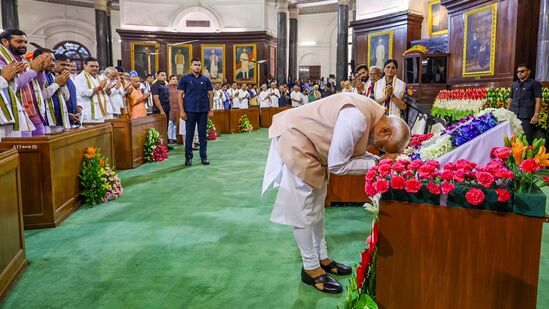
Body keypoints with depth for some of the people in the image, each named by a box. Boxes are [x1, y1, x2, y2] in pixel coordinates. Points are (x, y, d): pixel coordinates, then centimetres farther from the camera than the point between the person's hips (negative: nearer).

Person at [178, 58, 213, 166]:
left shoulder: (205, 79, 8)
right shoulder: (185, 79, 2)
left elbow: (210, 95, 10)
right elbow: (180, 95, -1)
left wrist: (211, 110, 4)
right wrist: (182, 111, -8)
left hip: (203, 111, 2)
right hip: (190, 111, -2)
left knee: (202, 134, 7)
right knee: (189, 134, 4)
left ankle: (204, 157, 15)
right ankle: (188, 157, 12)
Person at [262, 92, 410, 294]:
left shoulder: (372, 114, -5)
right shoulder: (357, 119, -33)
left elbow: (353, 151, 5)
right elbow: (337, 165, -26)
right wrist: (377, 164, -21)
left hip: (312, 147, 10)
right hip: (296, 144, -10)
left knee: (317, 205, 17)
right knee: (303, 209, -2)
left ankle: (322, 257, 30)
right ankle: (310, 268, 11)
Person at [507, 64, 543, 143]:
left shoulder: (534, 84, 1)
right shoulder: (514, 84, 17)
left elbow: (538, 100, -5)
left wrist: (536, 115, -14)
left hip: (527, 116, -5)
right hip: (513, 115, 5)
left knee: (526, 139, -6)